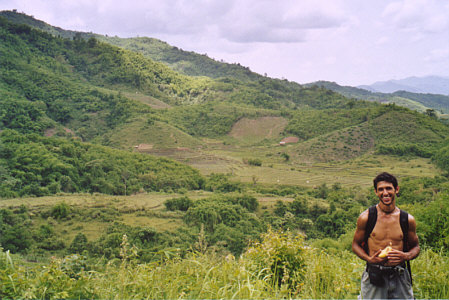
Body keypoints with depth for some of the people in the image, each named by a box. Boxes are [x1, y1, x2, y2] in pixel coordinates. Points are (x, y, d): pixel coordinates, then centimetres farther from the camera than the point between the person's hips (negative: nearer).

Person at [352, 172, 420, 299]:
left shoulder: (408, 219, 4)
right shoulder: (365, 217, -2)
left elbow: (415, 246, 15)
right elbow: (356, 244, 7)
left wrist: (406, 256, -7)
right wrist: (369, 259, -12)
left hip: (400, 277, 2)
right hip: (374, 278, -2)